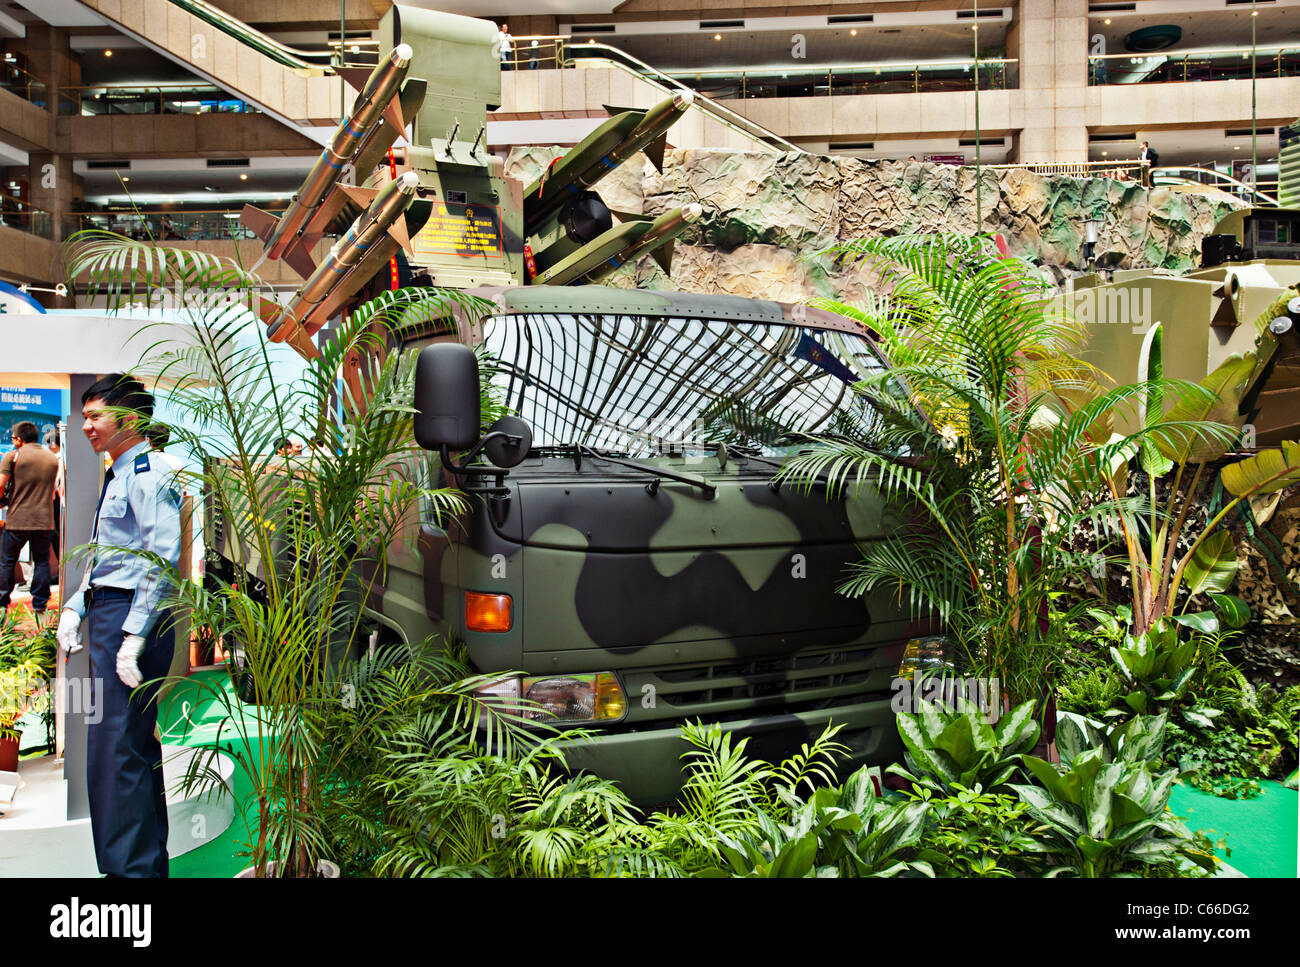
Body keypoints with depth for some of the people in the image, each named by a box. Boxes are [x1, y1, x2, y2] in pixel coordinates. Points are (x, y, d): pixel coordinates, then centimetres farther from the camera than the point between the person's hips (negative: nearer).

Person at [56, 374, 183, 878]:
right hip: (108, 612, 10)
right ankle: (150, 859, 26)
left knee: (115, 748, -8)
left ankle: (129, 865, 1)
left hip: (132, 617, -10)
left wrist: (134, 636, -22)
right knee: (137, 746, 16)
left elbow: (162, 559, -19)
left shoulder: (149, 476, -12)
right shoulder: (117, 477, 19)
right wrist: (75, 608, 15)